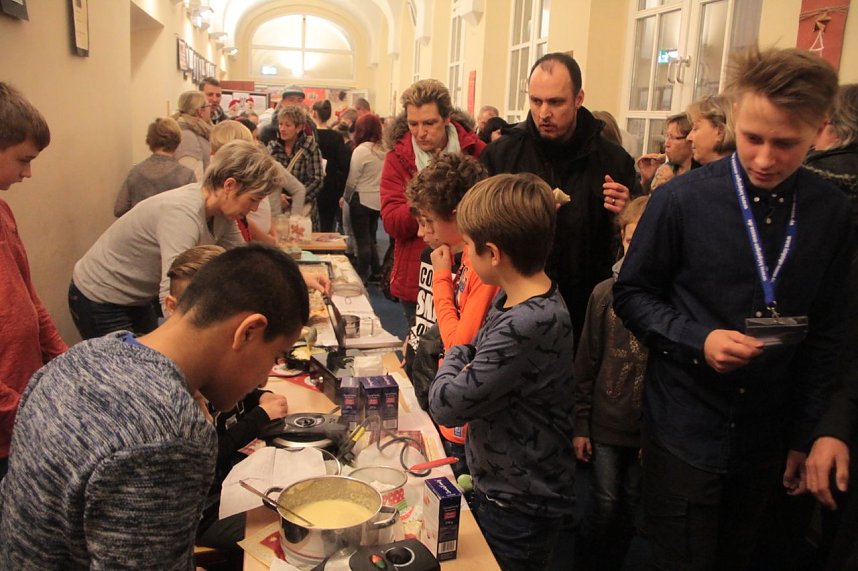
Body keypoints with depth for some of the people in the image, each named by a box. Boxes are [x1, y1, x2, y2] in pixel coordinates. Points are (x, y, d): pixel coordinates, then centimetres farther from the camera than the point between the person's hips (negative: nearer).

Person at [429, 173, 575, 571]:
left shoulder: (527, 325, -32)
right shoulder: (512, 299, -3)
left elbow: (445, 405, -25)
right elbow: (477, 354, 14)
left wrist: (452, 359, -8)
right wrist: (463, 360, -5)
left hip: (519, 508, -8)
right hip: (494, 488, 8)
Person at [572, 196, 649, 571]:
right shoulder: (606, 293, -6)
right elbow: (586, 362, 0)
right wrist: (580, 424, 2)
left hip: (649, 427, 0)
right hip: (606, 423, 0)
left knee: (629, 511, 15)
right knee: (604, 507, 6)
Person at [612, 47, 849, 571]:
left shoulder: (831, 213, -4)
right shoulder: (683, 200, -14)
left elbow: (826, 335, 4)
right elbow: (632, 295, -6)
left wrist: (805, 437, 7)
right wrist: (698, 339, -23)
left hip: (766, 439, 4)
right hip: (685, 433, -3)